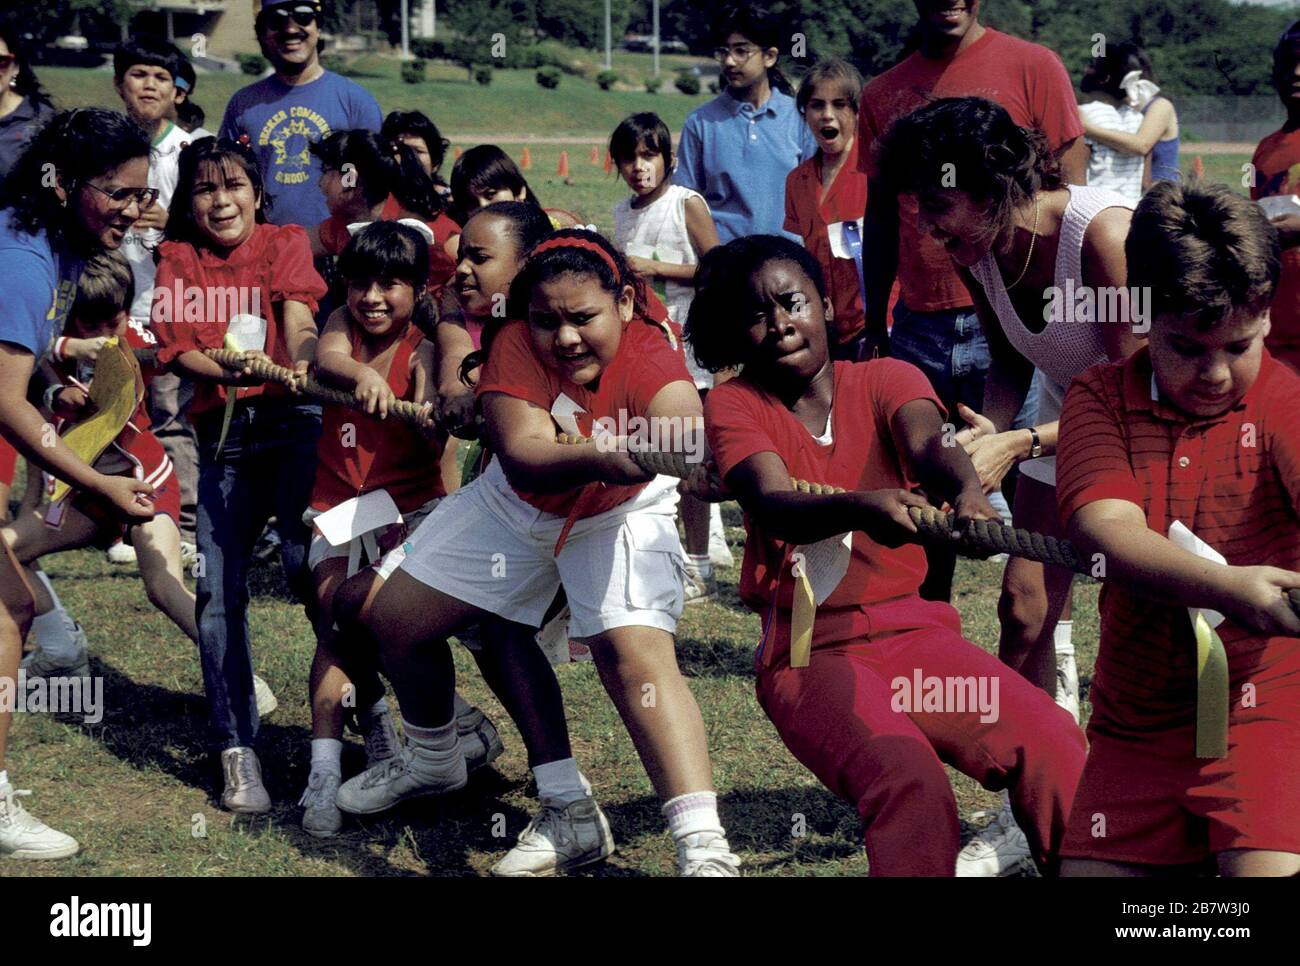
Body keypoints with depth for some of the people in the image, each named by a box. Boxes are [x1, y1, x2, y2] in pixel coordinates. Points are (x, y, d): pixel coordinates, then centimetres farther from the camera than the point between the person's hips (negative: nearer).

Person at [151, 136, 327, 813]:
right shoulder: (177, 261, 12)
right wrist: (231, 368, -21)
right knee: (218, 587, -4)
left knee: (306, 563, -20)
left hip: (292, 421, -3)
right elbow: (177, 349, 0)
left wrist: (301, 366, -34)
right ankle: (236, 751, 3)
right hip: (222, 431, 3)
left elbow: (299, 318, -12)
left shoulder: (285, 243, 6)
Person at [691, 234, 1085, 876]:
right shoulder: (734, 405, 3)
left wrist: (967, 491, -40)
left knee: (1052, 744, -24)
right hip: (807, 653, -2)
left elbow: (927, 445, -15)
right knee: (907, 777, -33)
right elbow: (774, 506, -17)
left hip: (912, 630, 2)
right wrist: (861, 508, -39)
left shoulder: (885, 380, 8)